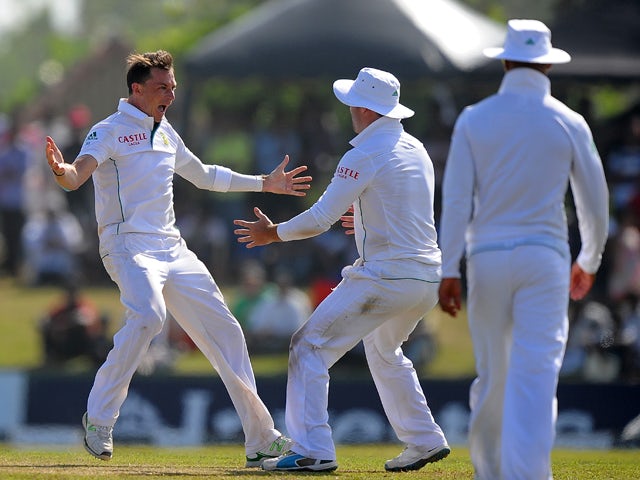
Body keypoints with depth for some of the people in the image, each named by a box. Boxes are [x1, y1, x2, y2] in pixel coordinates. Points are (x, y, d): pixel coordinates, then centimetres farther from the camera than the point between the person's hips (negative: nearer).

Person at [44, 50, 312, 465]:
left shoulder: (165, 133, 18)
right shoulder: (110, 131, -5)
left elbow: (204, 175, 34)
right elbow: (78, 176, -23)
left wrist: (265, 183, 37)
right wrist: (62, 171, -47)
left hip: (172, 249, 8)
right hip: (129, 245, -8)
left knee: (223, 328, 6)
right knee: (148, 314, -34)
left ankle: (262, 441, 14)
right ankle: (99, 419, -22)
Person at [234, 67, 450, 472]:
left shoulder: (365, 155, -11)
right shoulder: (416, 150, 14)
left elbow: (319, 219, -13)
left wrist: (272, 234, 2)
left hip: (385, 278, -9)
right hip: (429, 278, 9)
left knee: (310, 347, -5)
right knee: (384, 351, 32)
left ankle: (312, 450, -14)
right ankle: (425, 442, 32)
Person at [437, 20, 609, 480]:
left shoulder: (474, 119, 2)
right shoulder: (569, 122, 1)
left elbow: (456, 200, -3)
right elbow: (595, 200, 8)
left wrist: (450, 271, -2)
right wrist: (589, 262, 23)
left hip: (487, 257, 2)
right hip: (545, 254, -1)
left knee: (492, 373, 13)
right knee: (536, 373, -7)